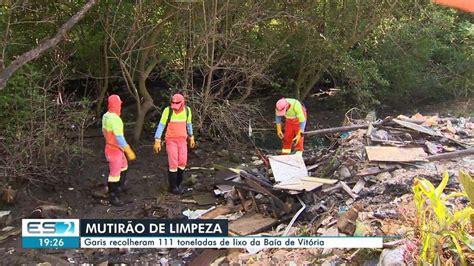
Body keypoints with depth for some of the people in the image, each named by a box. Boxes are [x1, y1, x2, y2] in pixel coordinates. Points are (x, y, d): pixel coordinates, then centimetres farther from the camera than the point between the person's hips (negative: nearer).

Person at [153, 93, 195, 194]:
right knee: (173, 163, -6)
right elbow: (161, 126, -14)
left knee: (182, 162, 1)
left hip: (182, 140, 4)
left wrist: (191, 138, 17)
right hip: (171, 140, -4)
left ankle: (177, 183, 22)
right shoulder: (168, 110, -17)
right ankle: (173, 186, 10)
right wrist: (157, 141, -18)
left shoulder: (187, 110, -5)